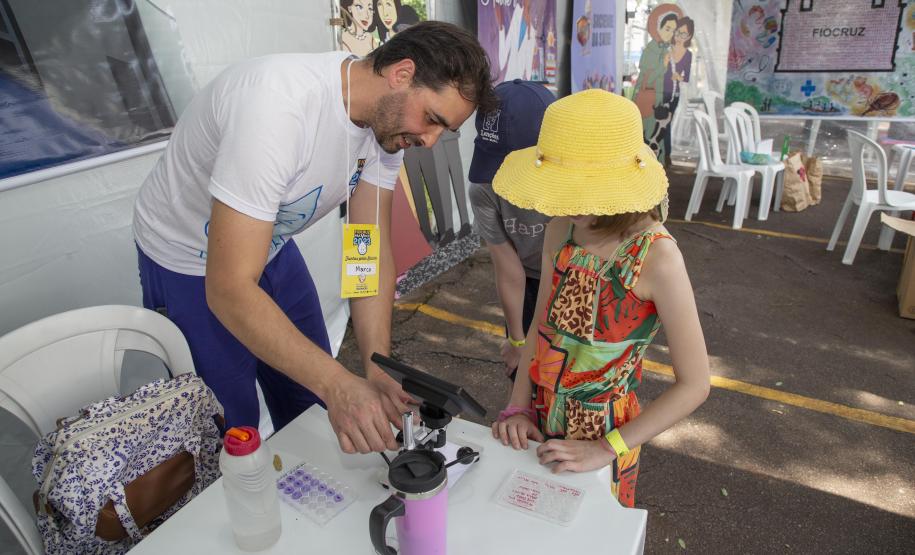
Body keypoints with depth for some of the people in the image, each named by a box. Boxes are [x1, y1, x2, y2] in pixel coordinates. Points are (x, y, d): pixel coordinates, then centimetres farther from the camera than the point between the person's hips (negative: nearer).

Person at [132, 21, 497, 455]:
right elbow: (230, 289, -38)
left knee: (313, 407, 15)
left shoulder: (388, 117, -13)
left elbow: (373, 251, -14)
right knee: (231, 430, 4)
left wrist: (378, 367, -24)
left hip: (273, 248, 7)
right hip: (190, 265, -6)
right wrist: (337, 384, -45)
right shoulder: (277, 104, -37)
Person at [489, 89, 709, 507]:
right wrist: (518, 407, -5)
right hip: (539, 422, 5)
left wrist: (606, 449, -19)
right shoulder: (561, 230, -9)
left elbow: (694, 385, -18)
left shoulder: (656, 257, -24)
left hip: (602, 434, -4)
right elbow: (540, 325, 2)